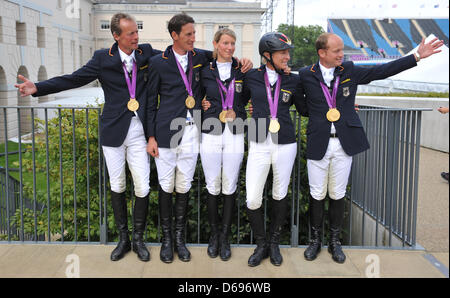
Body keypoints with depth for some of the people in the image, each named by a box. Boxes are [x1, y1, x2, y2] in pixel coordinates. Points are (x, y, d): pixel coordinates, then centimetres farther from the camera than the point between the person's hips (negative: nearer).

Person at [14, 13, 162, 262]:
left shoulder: (147, 53, 2)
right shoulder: (103, 58, -2)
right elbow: (73, 80, -3)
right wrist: (37, 88, -12)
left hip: (138, 133, 0)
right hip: (113, 132, 0)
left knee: (142, 188, 1)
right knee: (117, 187, 10)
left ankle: (138, 239, 21)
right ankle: (123, 238, 28)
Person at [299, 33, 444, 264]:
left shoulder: (350, 71, 5)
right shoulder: (306, 75, -2)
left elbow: (382, 71, 7)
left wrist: (417, 56, 7)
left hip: (344, 143, 2)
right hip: (318, 144, -2)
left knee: (338, 194, 9)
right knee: (317, 195, 6)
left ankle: (335, 241, 24)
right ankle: (315, 240, 23)